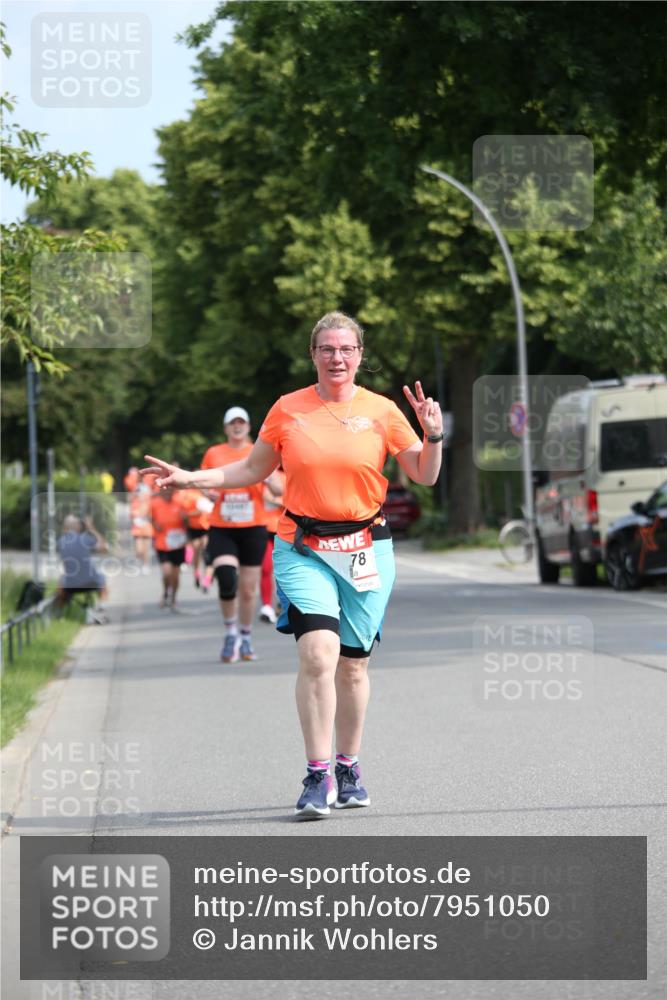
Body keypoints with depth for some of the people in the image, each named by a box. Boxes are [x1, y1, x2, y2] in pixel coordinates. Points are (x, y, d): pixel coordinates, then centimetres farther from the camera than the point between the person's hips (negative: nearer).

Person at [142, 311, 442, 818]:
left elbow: (425, 476, 8)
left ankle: (349, 770, 24)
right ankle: (317, 777, -16)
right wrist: (190, 478, 7)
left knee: (353, 663, 7)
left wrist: (434, 435, -10)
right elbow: (252, 470, 16)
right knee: (318, 654, -18)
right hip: (303, 549, -1)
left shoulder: (381, 411, 3)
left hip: (366, 548, 1)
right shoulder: (287, 410, 4)